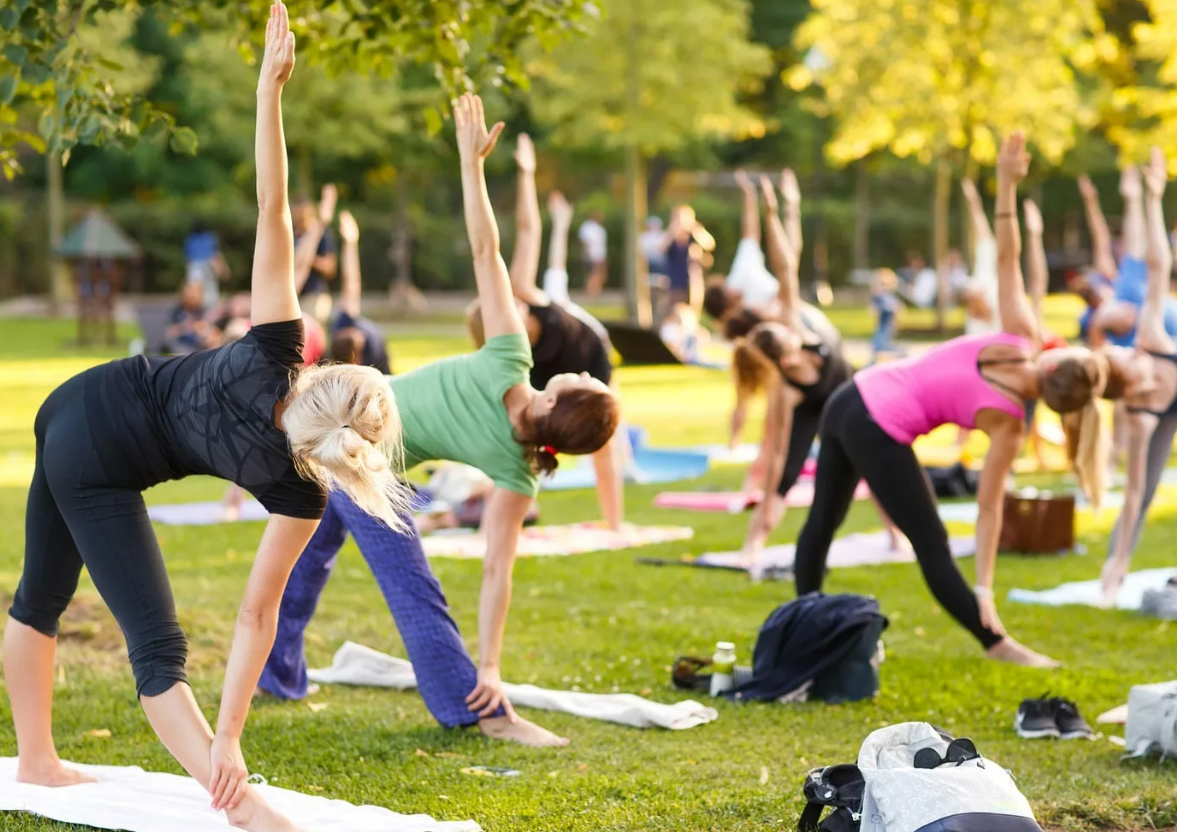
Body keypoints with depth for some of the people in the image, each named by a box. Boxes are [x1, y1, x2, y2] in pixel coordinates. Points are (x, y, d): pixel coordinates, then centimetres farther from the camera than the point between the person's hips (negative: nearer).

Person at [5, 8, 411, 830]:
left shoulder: (275, 353, -15)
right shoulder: (300, 492, -21)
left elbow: (272, 212, -21)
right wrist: (229, 739, -16)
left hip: (74, 407, 7)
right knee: (157, 643, -6)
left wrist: (271, 90, -21)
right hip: (101, 470, -7)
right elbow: (258, 615, -19)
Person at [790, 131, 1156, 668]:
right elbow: (989, 506, -13)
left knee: (823, 519, 18)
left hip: (850, 397, 6)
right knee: (932, 546, 3)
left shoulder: (1023, 337, -5)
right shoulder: (1007, 422, -13)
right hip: (880, 434, -6)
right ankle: (997, 644, 11)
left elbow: (1007, 257, -12)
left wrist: (1007, 183, -10)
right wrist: (983, 588, -11)